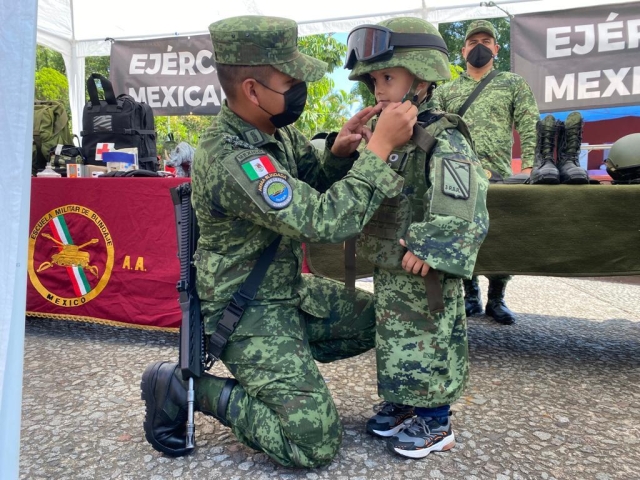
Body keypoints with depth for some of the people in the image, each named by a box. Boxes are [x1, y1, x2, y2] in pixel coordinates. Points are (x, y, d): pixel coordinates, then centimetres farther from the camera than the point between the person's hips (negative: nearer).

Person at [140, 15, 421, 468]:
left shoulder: (273, 128, -2)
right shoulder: (229, 158, -30)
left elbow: (316, 184, 9)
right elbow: (324, 221, -35)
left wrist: (339, 151, -12)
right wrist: (380, 145, -29)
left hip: (289, 290, 9)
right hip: (248, 312, -9)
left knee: (379, 321, 18)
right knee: (316, 443, -9)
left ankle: (267, 368, 20)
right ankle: (185, 387, 3)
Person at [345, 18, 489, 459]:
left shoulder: (444, 141, -17)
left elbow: (464, 212, -27)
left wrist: (430, 247, -31)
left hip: (424, 275, -9)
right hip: (389, 271, 9)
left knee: (428, 342, 5)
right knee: (394, 340, 20)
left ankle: (436, 423, 25)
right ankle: (403, 403, 41)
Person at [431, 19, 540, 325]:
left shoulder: (514, 85, 13)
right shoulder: (445, 92, 16)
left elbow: (529, 130, 4)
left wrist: (529, 170, -10)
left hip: (499, 177, -1)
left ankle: (496, 299, 16)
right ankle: (471, 294, 20)